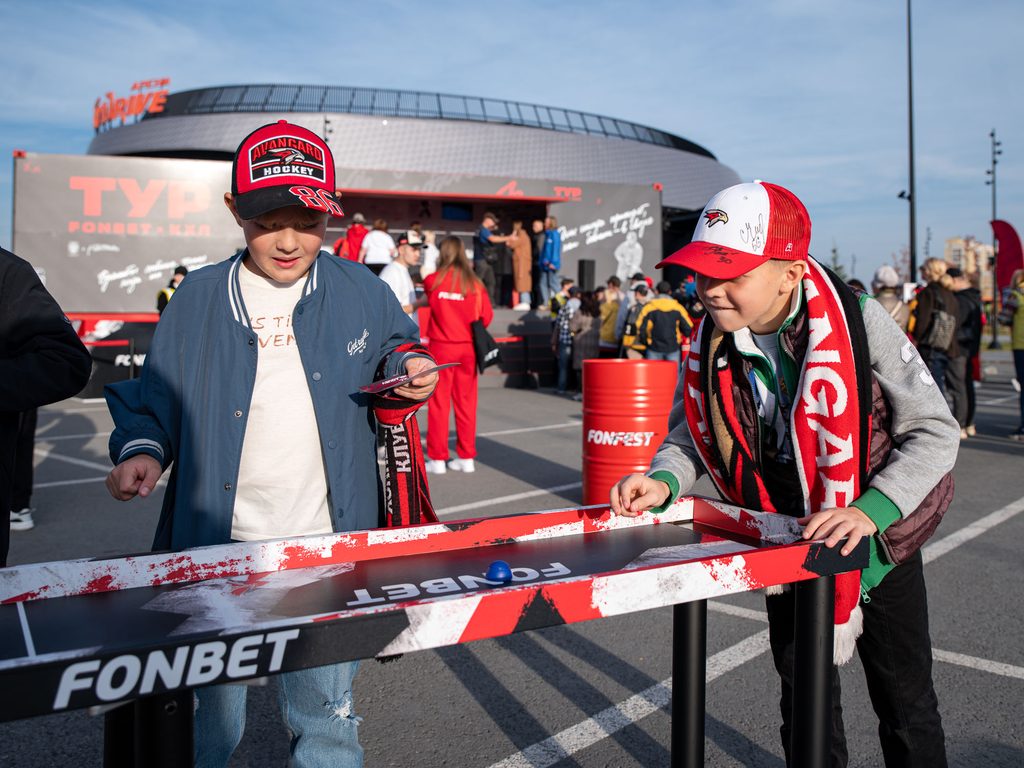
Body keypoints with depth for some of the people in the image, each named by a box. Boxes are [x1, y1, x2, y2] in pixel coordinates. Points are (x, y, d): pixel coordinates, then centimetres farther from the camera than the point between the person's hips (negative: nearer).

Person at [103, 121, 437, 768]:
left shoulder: (363, 292, -1)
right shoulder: (198, 298, 0)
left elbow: (394, 349, 15)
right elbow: (154, 396, 7)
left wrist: (410, 370, -7)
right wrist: (143, 449, -11)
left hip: (330, 544, 0)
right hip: (218, 544, 1)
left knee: (326, 705, 14)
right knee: (211, 704, 17)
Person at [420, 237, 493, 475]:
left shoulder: (433, 280, -5)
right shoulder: (474, 283, -1)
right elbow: (487, 315, -1)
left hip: (441, 348, -2)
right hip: (467, 349, 2)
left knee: (438, 402, 4)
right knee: (466, 401, 9)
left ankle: (437, 458, 7)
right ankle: (467, 457, 15)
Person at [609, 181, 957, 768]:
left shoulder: (859, 320, -23)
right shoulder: (711, 342, -12)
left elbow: (935, 432, -19)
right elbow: (692, 434, 0)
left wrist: (870, 509, -33)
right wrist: (664, 482, -21)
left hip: (878, 531, -2)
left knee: (905, 699, 13)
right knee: (805, 695, 17)